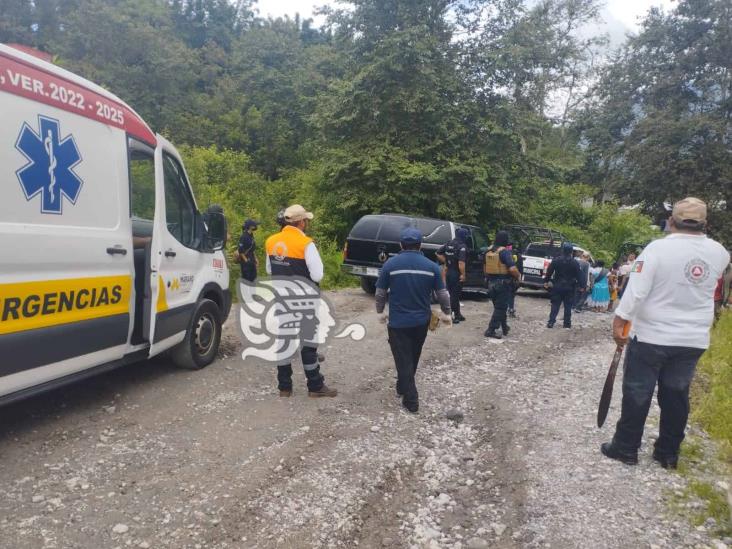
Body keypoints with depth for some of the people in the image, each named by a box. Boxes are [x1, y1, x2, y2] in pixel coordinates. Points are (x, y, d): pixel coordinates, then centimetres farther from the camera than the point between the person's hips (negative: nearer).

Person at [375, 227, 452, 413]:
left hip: (398, 322, -3)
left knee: (403, 360, 5)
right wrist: (446, 313, 18)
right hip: (421, 321, 3)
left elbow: (380, 293, -2)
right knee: (413, 358, 23)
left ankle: (411, 401, 4)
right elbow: (442, 293, 3)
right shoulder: (431, 266, -4)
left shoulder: (390, 264, -8)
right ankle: (402, 387, 42)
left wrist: (380, 312, 15)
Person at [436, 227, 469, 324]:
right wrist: (463, 274, -21)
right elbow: (461, 262, -26)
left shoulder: (449, 244, 8)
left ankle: (457, 314, 26)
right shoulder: (462, 246, -17)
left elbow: (438, 253, 15)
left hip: (449, 272, 8)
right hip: (456, 274, -8)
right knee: (454, 295, -1)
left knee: (453, 294, 16)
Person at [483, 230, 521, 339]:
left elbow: (484, 267, 16)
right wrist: (518, 276, -6)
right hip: (503, 283, -7)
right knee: (500, 307, 0)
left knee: (499, 306, 20)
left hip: (491, 283, 7)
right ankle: (491, 330, -4)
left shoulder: (489, 251, 6)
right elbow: (512, 269, -24)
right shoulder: (505, 252, -16)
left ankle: (504, 327, 32)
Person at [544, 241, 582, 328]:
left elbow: (549, 272, -2)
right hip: (569, 288, 0)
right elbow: (579, 276, -3)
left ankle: (551, 322, 0)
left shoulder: (556, 260, -4)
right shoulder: (575, 263, -5)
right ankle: (567, 323, 11)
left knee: (555, 305, 5)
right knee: (568, 306, 8)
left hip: (557, 286, 0)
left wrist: (546, 281, 6)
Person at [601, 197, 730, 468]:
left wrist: (619, 320, -12)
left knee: (637, 394, 7)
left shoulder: (658, 248, -17)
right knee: (676, 395, 15)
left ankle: (626, 448, 17)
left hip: (651, 336, -4)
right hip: (693, 340, 4)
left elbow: (636, 290, -21)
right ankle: (668, 453, 26)